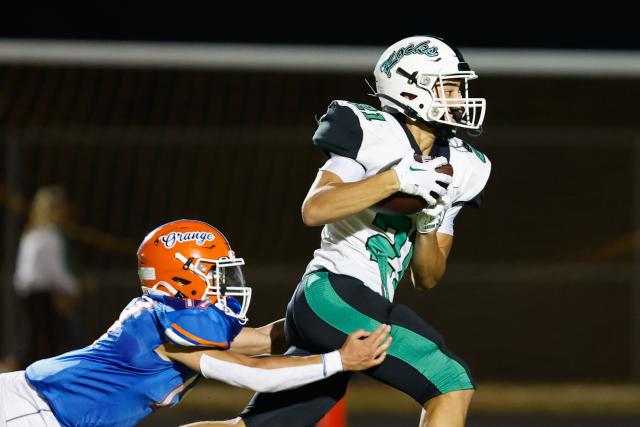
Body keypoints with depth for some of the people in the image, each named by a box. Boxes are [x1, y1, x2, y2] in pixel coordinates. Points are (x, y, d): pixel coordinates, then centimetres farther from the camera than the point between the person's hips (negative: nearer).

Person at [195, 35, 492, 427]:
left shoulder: (454, 169, 15)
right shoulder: (377, 137, -6)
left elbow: (427, 279, 17)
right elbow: (314, 210, -19)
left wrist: (427, 227, -2)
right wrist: (395, 179, -22)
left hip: (370, 308, 9)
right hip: (332, 296, -9)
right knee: (452, 385, -15)